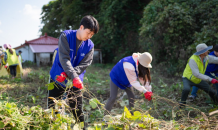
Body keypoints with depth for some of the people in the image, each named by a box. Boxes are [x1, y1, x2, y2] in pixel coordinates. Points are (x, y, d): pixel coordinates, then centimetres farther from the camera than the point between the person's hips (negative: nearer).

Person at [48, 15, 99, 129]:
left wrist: (67, 75, -27)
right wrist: (74, 77, -35)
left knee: (77, 110, 4)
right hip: (57, 77, -1)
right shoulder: (66, 36, -14)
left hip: (75, 81, 2)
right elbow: (64, 59, -24)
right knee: (51, 108, 7)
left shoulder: (90, 45, -6)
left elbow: (84, 65, -12)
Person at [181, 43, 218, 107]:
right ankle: (182, 103, -12)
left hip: (198, 80, 6)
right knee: (186, 89, -37)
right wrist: (210, 79, -38)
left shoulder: (207, 57, -12)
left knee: (212, 92, 5)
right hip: (188, 79, -6)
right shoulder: (193, 60, -32)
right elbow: (196, 74, -36)